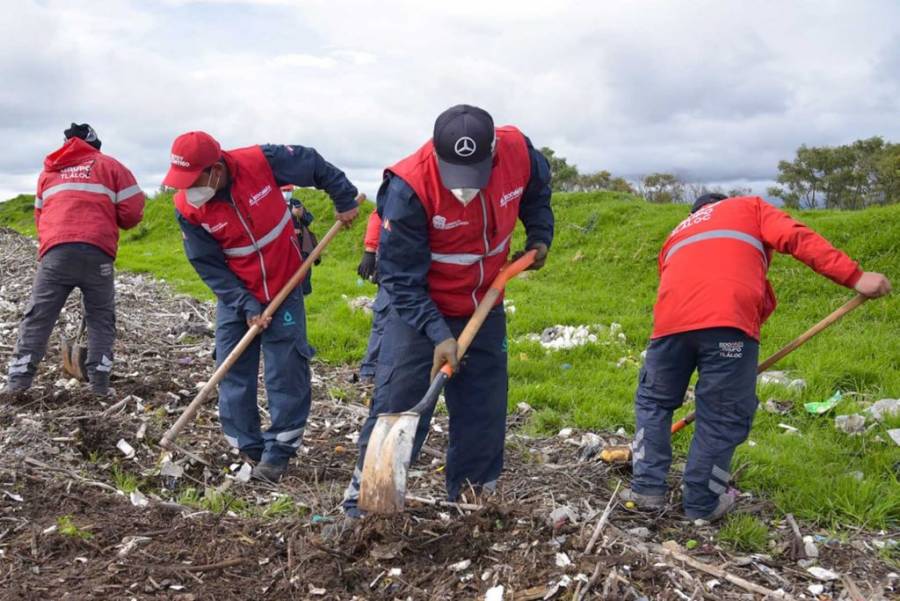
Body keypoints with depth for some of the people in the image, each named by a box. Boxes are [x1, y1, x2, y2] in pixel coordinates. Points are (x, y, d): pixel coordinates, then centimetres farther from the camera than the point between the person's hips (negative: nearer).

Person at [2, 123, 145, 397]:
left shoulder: (49, 170, 24)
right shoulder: (110, 166, 13)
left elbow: (39, 216, 28)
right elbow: (132, 211, 6)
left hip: (55, 251, 2)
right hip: (96, 252, -2)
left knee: (38, 315, 7)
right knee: (101, 317, 9)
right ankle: (99, 381, 4)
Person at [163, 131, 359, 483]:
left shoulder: (261, 162, -23)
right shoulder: (186, 208, -17)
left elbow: (313, 164, -6)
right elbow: (208, 266, -11)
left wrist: (344, 199, -1)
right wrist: (245, 305, -18)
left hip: (284, 286, -1)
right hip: (236, 296, 2)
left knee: (286, 370, -1)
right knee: (233, 374, 2)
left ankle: (279, 451, 9)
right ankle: (247, 450, 15)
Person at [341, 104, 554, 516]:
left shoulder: (518, 151, -17)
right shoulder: (408, 187, -31)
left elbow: (537, 191, 11)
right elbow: (401, 278, -23)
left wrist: (539, 235, 1)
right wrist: (438, 334, -29)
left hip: (485, 309, 4)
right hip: (419, 310, -4)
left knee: (485, 410, 10)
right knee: (397, 405, -4)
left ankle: (473, 495, 27)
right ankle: (365, 496, 12)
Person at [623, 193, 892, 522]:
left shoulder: (676, 235, 38)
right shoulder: (749, 207, 29)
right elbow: (796, 237, 9)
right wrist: (855, 277, 4)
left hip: (673, 319, 4)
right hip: (728, 320, -3)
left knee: (652, 399, 21)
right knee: (722, 415, 9)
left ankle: (648, 486, 19)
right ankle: (702, 503, 16)